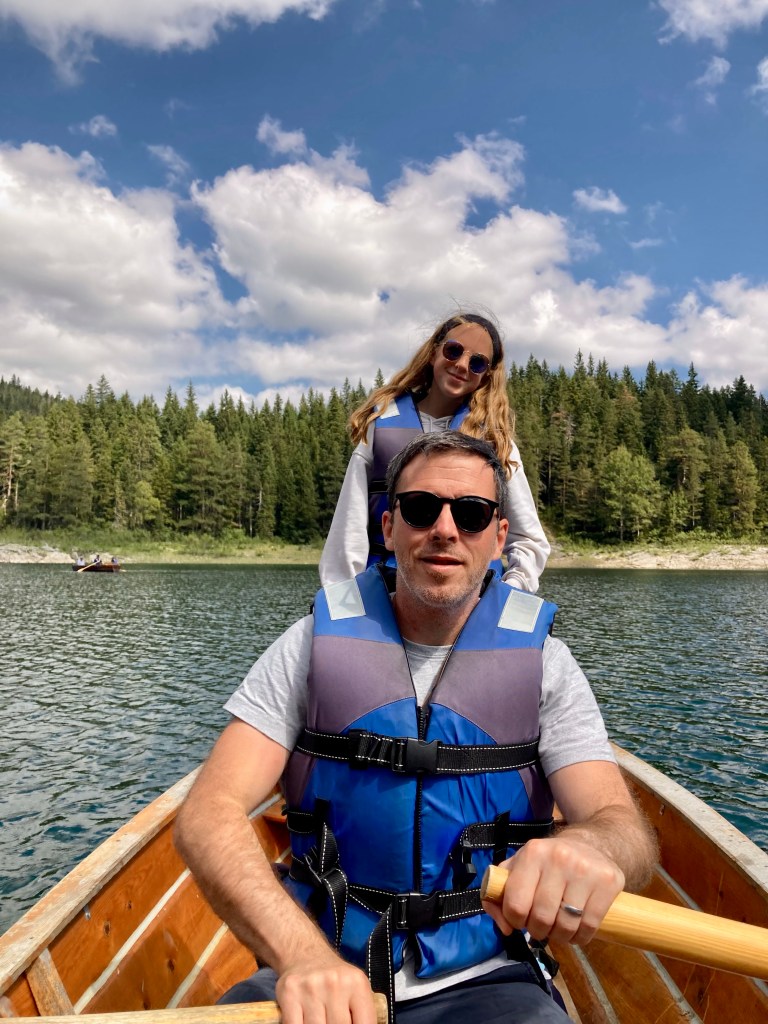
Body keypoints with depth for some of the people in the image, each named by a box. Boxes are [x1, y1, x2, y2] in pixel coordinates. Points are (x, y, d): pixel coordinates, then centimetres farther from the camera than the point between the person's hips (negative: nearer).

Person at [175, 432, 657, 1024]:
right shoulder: (315, 643, -3)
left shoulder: (542, 662, -1)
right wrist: (301, 951, -28)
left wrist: (589, 846, -34)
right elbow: (209, 812, -10)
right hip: (317, 972, 0)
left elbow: (626, 828, -9)